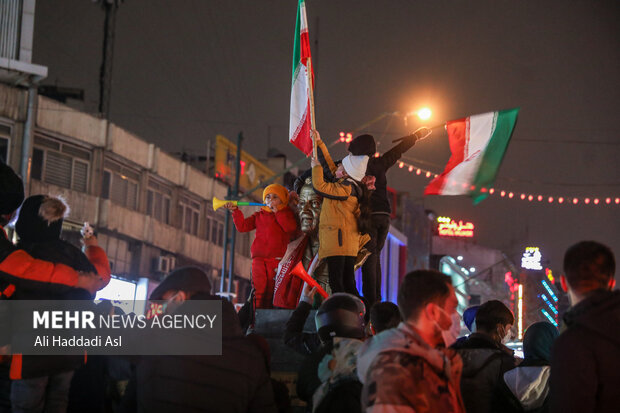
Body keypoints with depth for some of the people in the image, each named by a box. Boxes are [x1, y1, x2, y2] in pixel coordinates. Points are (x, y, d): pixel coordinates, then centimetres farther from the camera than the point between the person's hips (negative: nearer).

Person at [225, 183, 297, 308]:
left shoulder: (286, 214, 12)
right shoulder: (259, 215, 20)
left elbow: (291, 227, -9)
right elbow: (242, 226, 13)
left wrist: (277, 211, -8)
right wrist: (235, 211, 1)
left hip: (277, 258, -2)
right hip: (259, 258, 2)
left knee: (271, 291, -3)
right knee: (259, 289, -8)